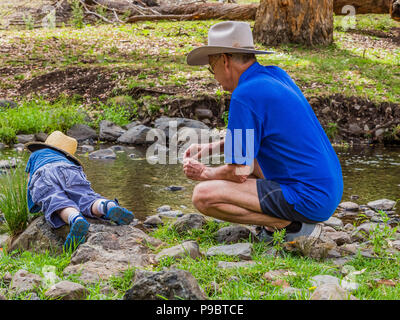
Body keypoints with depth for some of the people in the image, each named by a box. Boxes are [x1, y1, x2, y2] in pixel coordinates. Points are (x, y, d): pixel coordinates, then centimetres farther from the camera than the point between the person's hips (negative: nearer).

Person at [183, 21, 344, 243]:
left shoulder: (244, 96, -17)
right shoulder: (275, 74, 10)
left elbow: (240, 173, -13)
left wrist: (204, 173, 6)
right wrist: (212, 148, 20)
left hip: (308, 199, -10)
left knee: (203, 196, -15)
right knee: (243, 153, 28)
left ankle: (293, 224, -8)